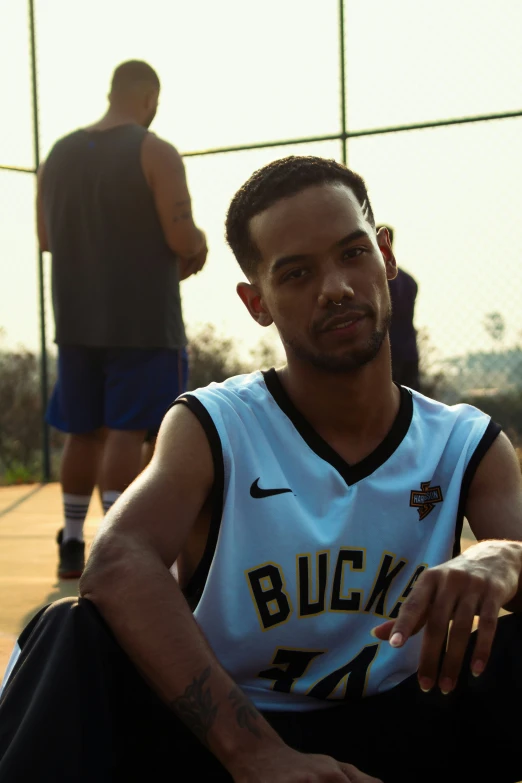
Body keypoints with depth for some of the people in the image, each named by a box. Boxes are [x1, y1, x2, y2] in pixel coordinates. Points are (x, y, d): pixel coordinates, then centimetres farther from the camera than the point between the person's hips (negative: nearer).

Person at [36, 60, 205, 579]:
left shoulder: (60, 154, 10)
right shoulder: (156, 153, -9)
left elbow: (46, 237, 16)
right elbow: (182, 239, -15)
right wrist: (199, 245, 6)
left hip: (76, 317, 6)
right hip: (142, 319, -5)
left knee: (83, 432, 15)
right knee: (126, 433, -4)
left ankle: (72, 546, 22)